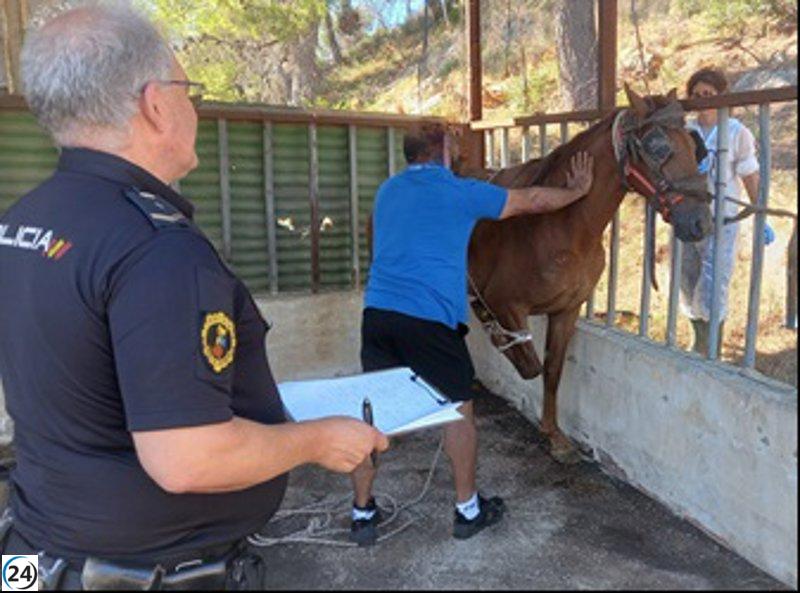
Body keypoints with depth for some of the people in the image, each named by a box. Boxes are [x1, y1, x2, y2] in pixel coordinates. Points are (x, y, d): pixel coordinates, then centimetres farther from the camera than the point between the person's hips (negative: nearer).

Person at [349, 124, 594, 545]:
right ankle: (468, 510, 25)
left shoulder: (387, 191, 17)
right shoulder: (460, 192, 0)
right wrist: (577, 190, 28)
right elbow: (531, 201, 10)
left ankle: (362, 514, 20)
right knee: (459, 410, 12)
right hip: (430, 318, -5)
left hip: (377, 312, 5)